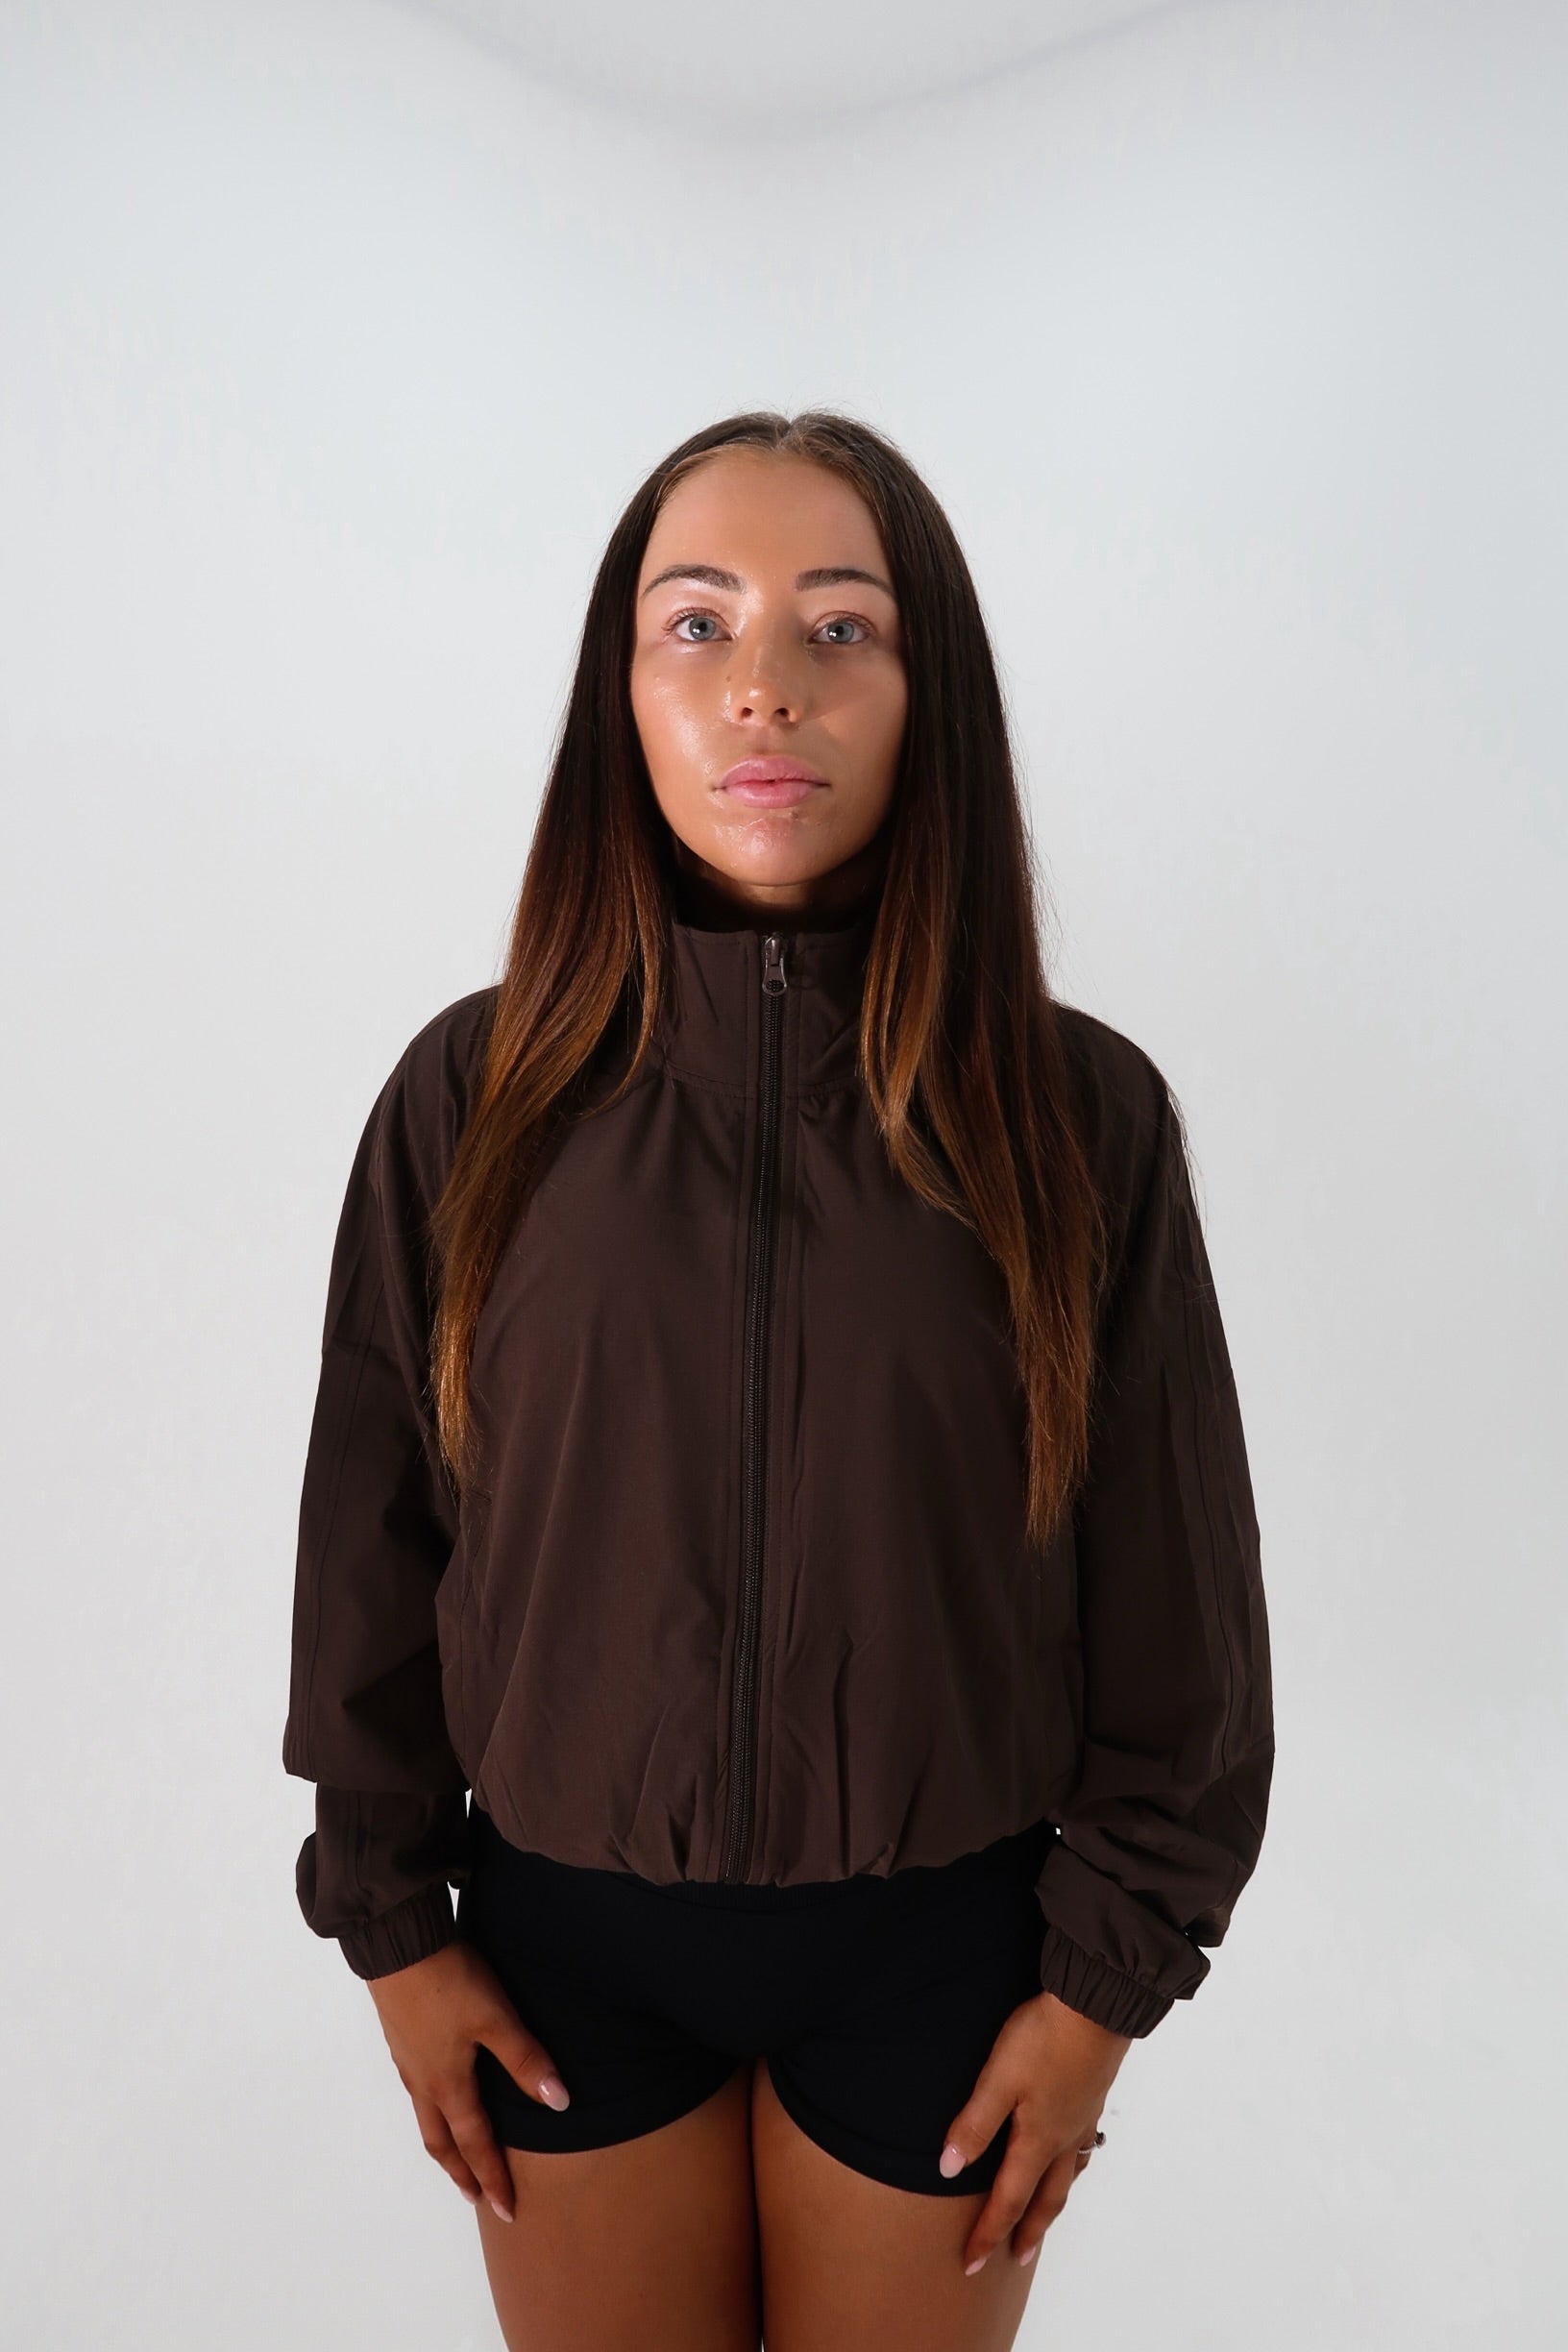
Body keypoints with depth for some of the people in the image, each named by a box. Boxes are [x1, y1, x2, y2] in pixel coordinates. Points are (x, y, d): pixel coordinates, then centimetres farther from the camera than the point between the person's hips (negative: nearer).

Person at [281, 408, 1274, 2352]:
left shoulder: (1081, 1111, -11)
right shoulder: (476, 1092, -9)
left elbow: (1172, 1593, -4)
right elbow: (369, 1539, -1)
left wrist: (1104, 1977, -1)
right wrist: (390, 1920, 3)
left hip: (939, 1946, 0)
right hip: (569, 1936, 1)